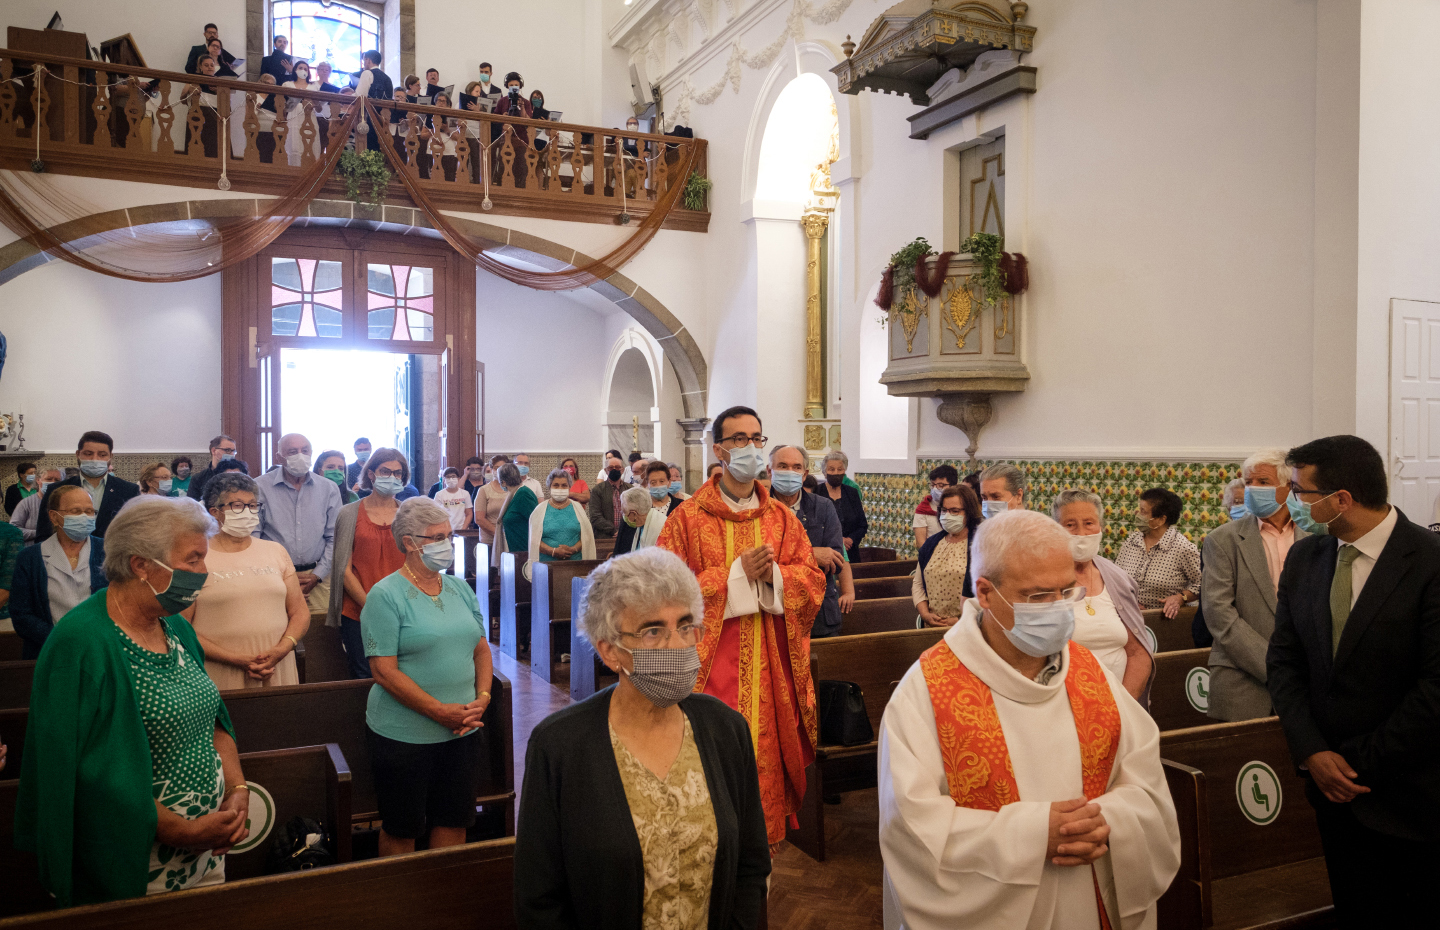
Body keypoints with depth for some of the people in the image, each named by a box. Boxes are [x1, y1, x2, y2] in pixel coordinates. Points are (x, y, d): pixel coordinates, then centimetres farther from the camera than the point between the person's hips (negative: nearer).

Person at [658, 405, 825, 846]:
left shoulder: (782, 517, 10)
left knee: (769, 754, 7)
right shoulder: (688, 517, -2)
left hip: (772, 666, 3)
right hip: (713, 664, -3)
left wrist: (772, 575, -12)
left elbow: (813, 579, 7)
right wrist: (737, 573, -14)